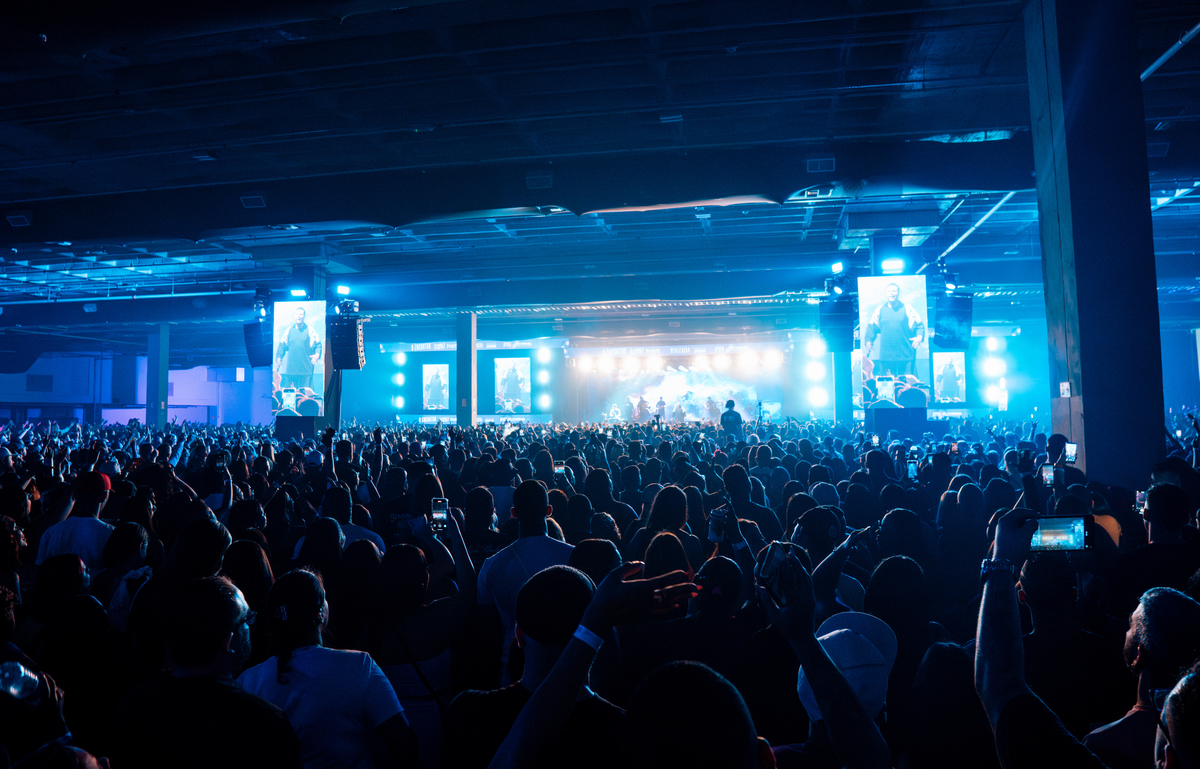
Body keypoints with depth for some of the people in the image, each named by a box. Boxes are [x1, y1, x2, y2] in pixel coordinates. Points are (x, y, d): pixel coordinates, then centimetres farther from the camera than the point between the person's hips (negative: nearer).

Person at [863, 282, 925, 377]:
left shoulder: (907, 309, 5)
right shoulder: (879, 310, 10)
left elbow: (919, 324, 5)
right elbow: (872, 326, 11)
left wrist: (920, 336, -14)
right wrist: (868, 340, -4)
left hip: (906, 355, -1)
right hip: (885, 356, 1)